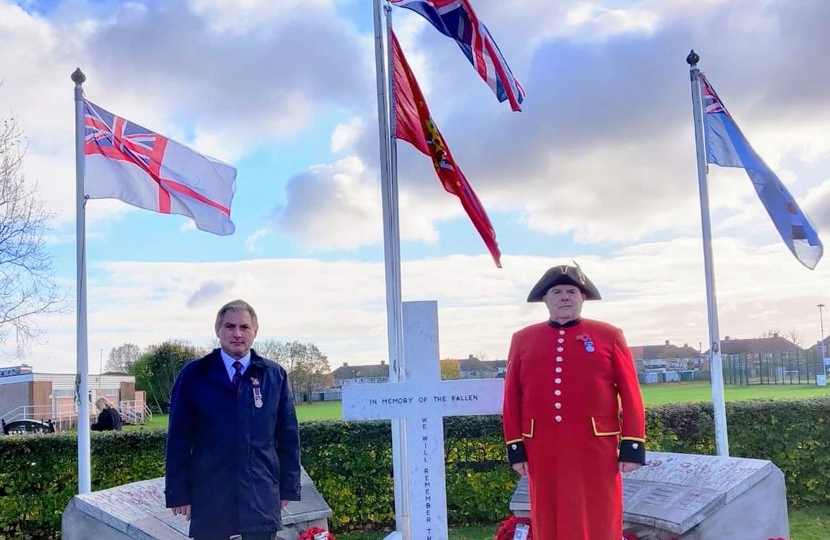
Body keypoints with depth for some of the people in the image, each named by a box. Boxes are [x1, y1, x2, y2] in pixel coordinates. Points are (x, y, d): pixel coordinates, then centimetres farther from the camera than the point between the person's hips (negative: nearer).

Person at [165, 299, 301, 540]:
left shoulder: (275, 375, 4)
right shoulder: (193, 374, 1)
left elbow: (288, 435, 7)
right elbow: (179, 438, 1)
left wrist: (288, 487, 5)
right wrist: (179, 492, -2)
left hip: (261, 496, 1)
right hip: (209, 496, -1)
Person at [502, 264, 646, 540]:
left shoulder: (609, 336, 4)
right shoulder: (523, 339, 8)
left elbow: (631, 394, 1)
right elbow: (512, 397, 8)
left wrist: (633, 446, -4)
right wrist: (515, 447, 3)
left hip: (596, 447, -1)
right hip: (543, 449, 2)